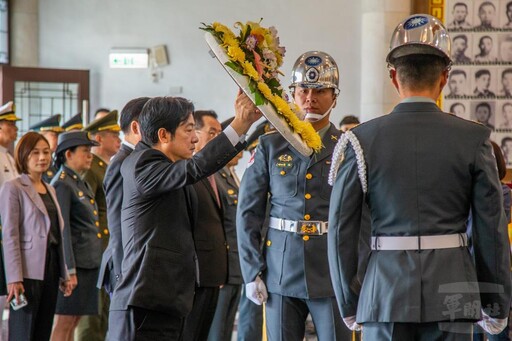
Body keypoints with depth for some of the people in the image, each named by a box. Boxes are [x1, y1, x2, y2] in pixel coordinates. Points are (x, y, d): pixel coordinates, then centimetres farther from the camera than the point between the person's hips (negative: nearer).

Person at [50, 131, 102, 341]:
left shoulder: (81, 184, 17)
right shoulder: (62, 184, -11)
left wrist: (96, 262, 20)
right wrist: (69, 269, -20)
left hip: (89, 264, 9)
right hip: (75, 262, -9)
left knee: (73, 323, 10)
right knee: (63, 324, -6)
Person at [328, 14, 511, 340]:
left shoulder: (361, 141, -1)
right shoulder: (474, 139, -1)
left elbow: (341, 228, -1)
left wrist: (348, 302, 9)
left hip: (386, 292, 0)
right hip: (453, 297, 0)